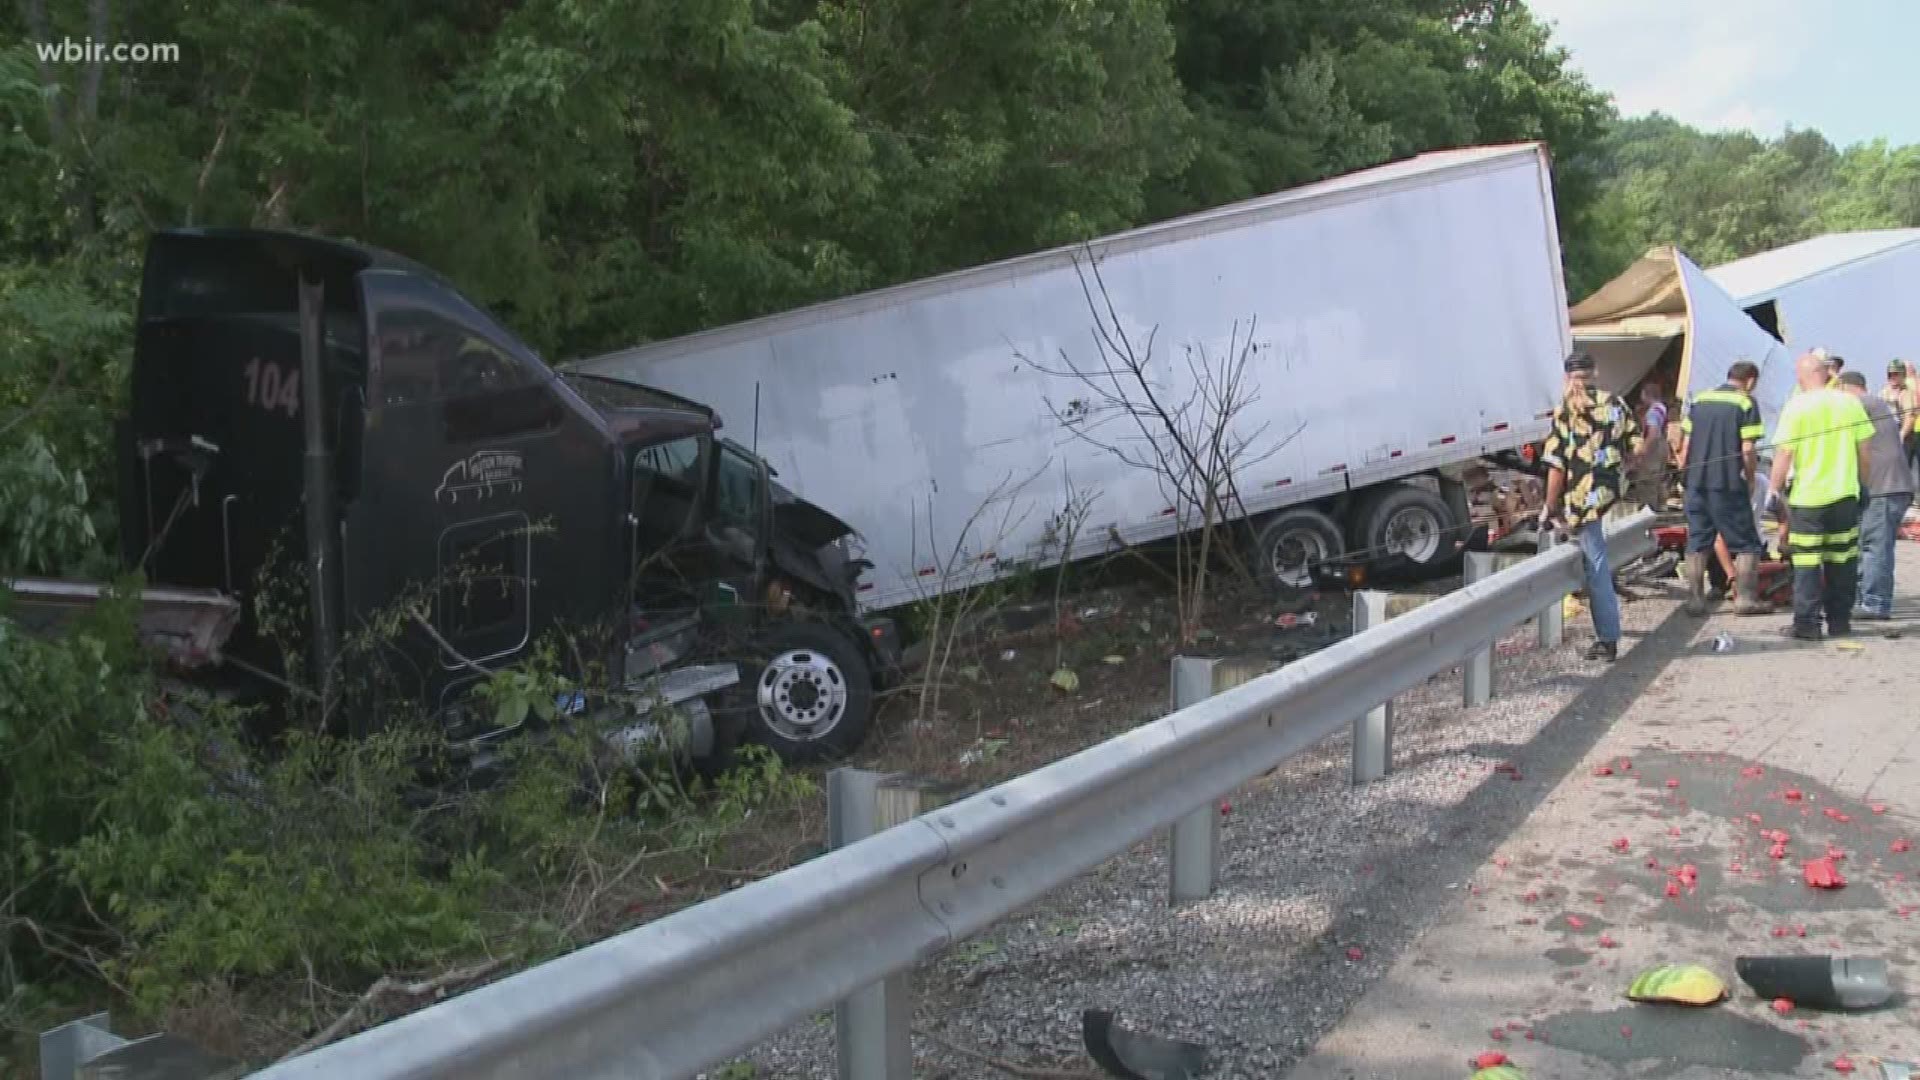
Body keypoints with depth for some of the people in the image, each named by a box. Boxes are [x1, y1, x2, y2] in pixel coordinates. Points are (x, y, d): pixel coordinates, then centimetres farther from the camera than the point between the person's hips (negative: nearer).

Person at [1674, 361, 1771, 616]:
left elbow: (1685, 443, 10)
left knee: (1697, 543, 9)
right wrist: (1750, 479, 1)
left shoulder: (1699, 400, 10)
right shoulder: (1745, 403, -6)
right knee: (1746, 543, 6)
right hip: (1729, 483, -5)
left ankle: (1695, 599, 7)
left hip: (1696, 482, 5)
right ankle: (1745, 598, 3)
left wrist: (1684, 472, 18)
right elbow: (1748, 450, -11)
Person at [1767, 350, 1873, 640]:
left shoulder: (1796, 407, -9)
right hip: (1845, 495, 4)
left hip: (1806, 498, -4)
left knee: (1806, 562, 1)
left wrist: (1774, 490, -2)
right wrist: (1864, 483, 20)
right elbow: (1865, 452, 8)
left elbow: (1783, 454, -10)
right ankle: (1840, 621, 18)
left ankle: (1806, 623, 0)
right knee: (1842, 561, 12)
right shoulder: (1850, 403, 2)